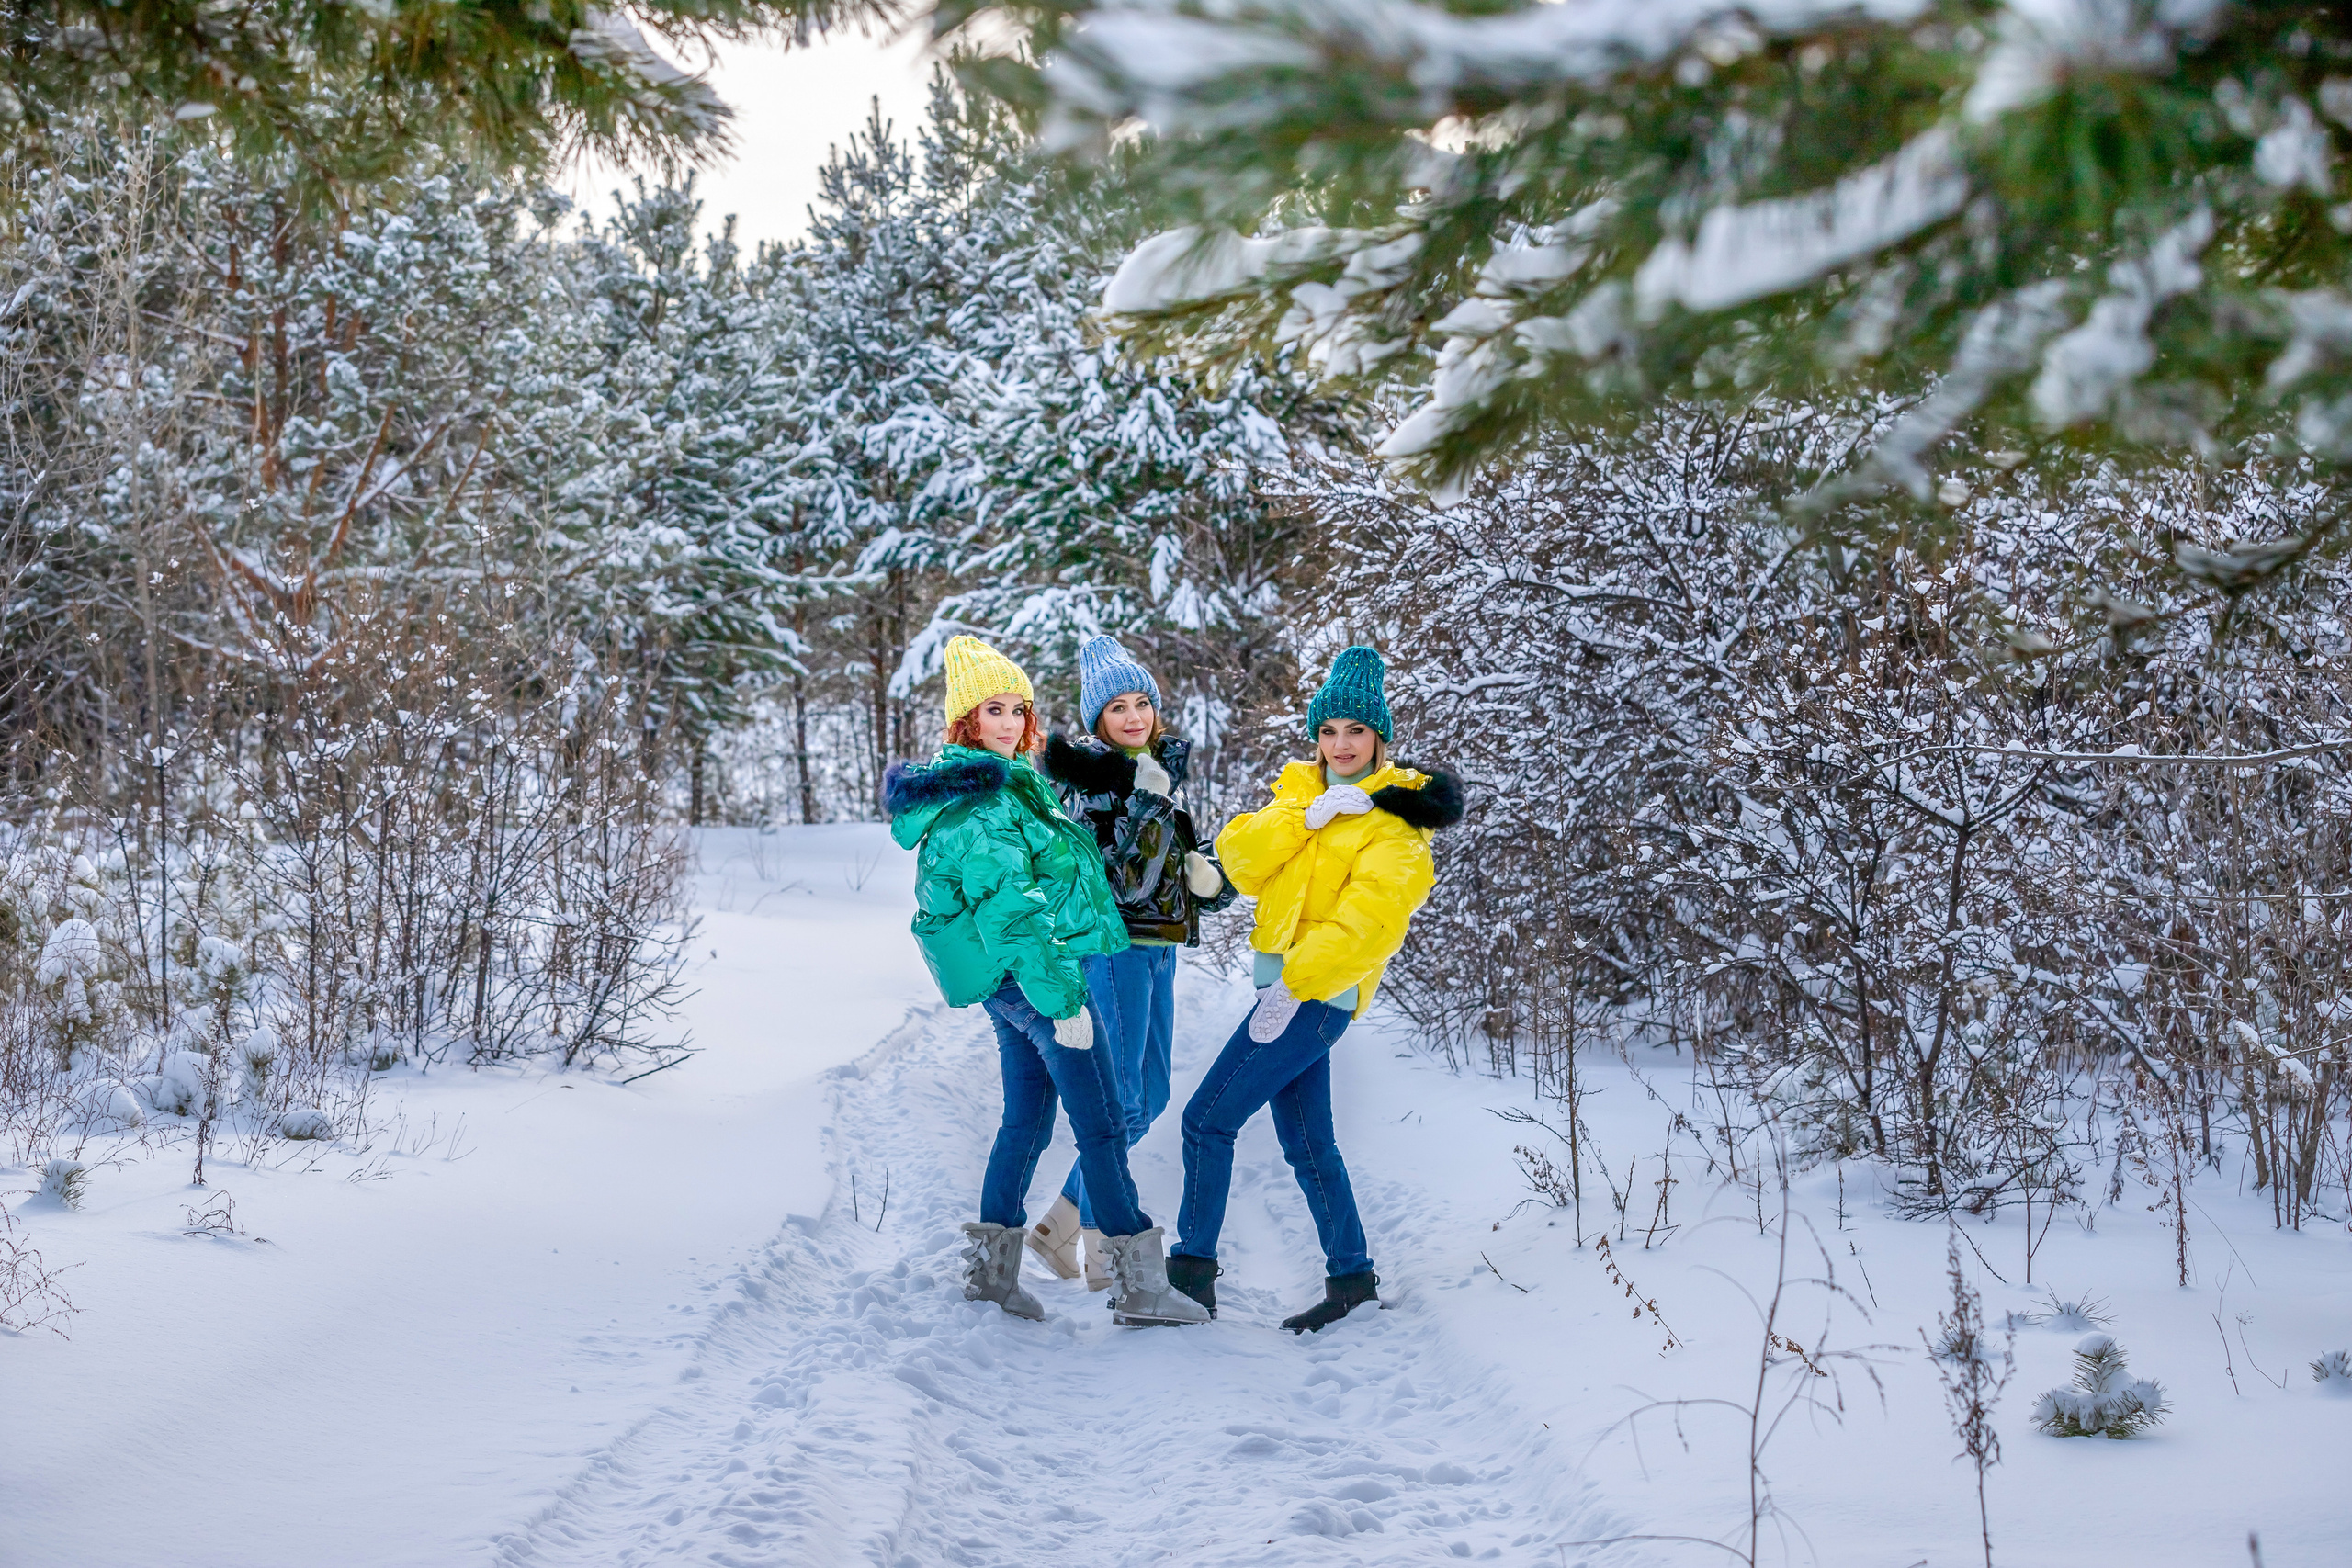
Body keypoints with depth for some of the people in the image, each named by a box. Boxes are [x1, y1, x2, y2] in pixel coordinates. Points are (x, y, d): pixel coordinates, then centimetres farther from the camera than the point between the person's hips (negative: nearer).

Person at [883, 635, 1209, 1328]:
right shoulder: (984, 800, -19)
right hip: (1033, 974, -10)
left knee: (1027, 1120, 18)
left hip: (1005, 982, 10)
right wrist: (1063, 999, -22)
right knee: (1102, 1126, -6)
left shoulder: (998, 784, 13)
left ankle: (991, 1266, 23)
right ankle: (1140, 1286, -4)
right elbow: (1010, 910, -23)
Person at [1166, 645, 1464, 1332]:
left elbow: (1368, 921, -18)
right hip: (1289, 986, 8)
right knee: (1307, 1144, 12)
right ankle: (1351, 1276, 21)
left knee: (1207, 1120, -9)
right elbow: (1240, 861, 0)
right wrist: (1307, 815, -14)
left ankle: (1192, 1269, -3)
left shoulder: (1393, 819, -7)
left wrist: (1294, 984, -23)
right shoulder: (1300, 791, 14)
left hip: (1318, 994, -8)